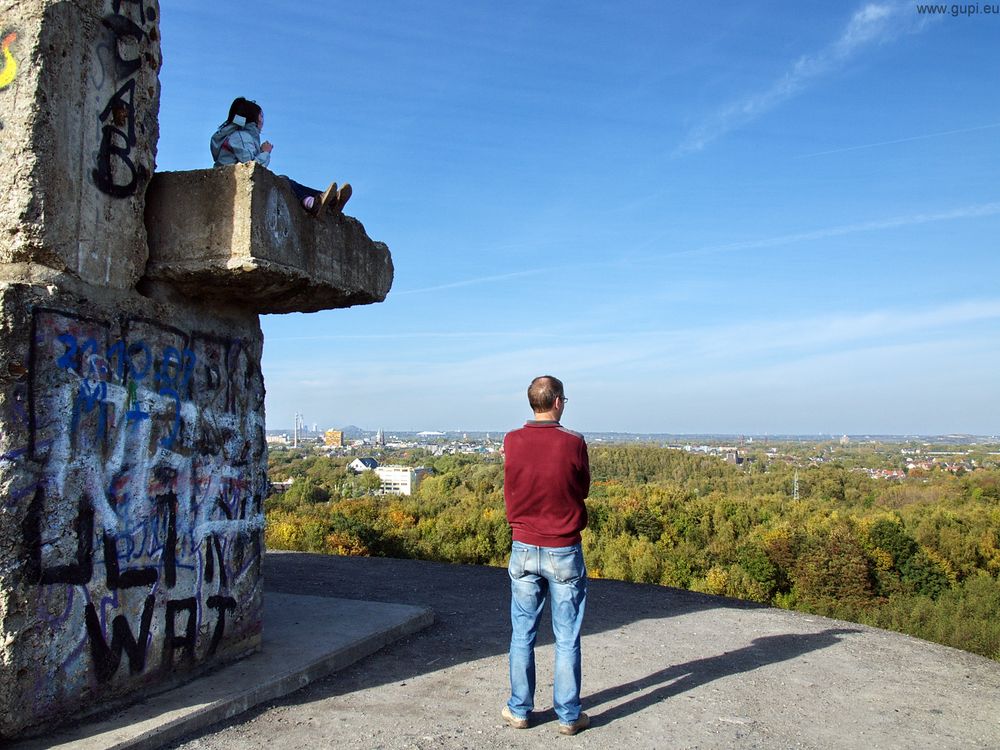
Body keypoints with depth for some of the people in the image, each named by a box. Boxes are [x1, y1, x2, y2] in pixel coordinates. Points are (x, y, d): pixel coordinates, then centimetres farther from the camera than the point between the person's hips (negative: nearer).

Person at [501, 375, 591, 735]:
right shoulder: (573, 443, -12)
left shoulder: (511, 442, -5)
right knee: (567, 638, 9)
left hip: (524, 550, 2)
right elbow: (583, 490, 1)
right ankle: (569, 715, 18)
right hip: (564, 551, -2)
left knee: (522, 634, 13)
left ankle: (519, 710, 23)